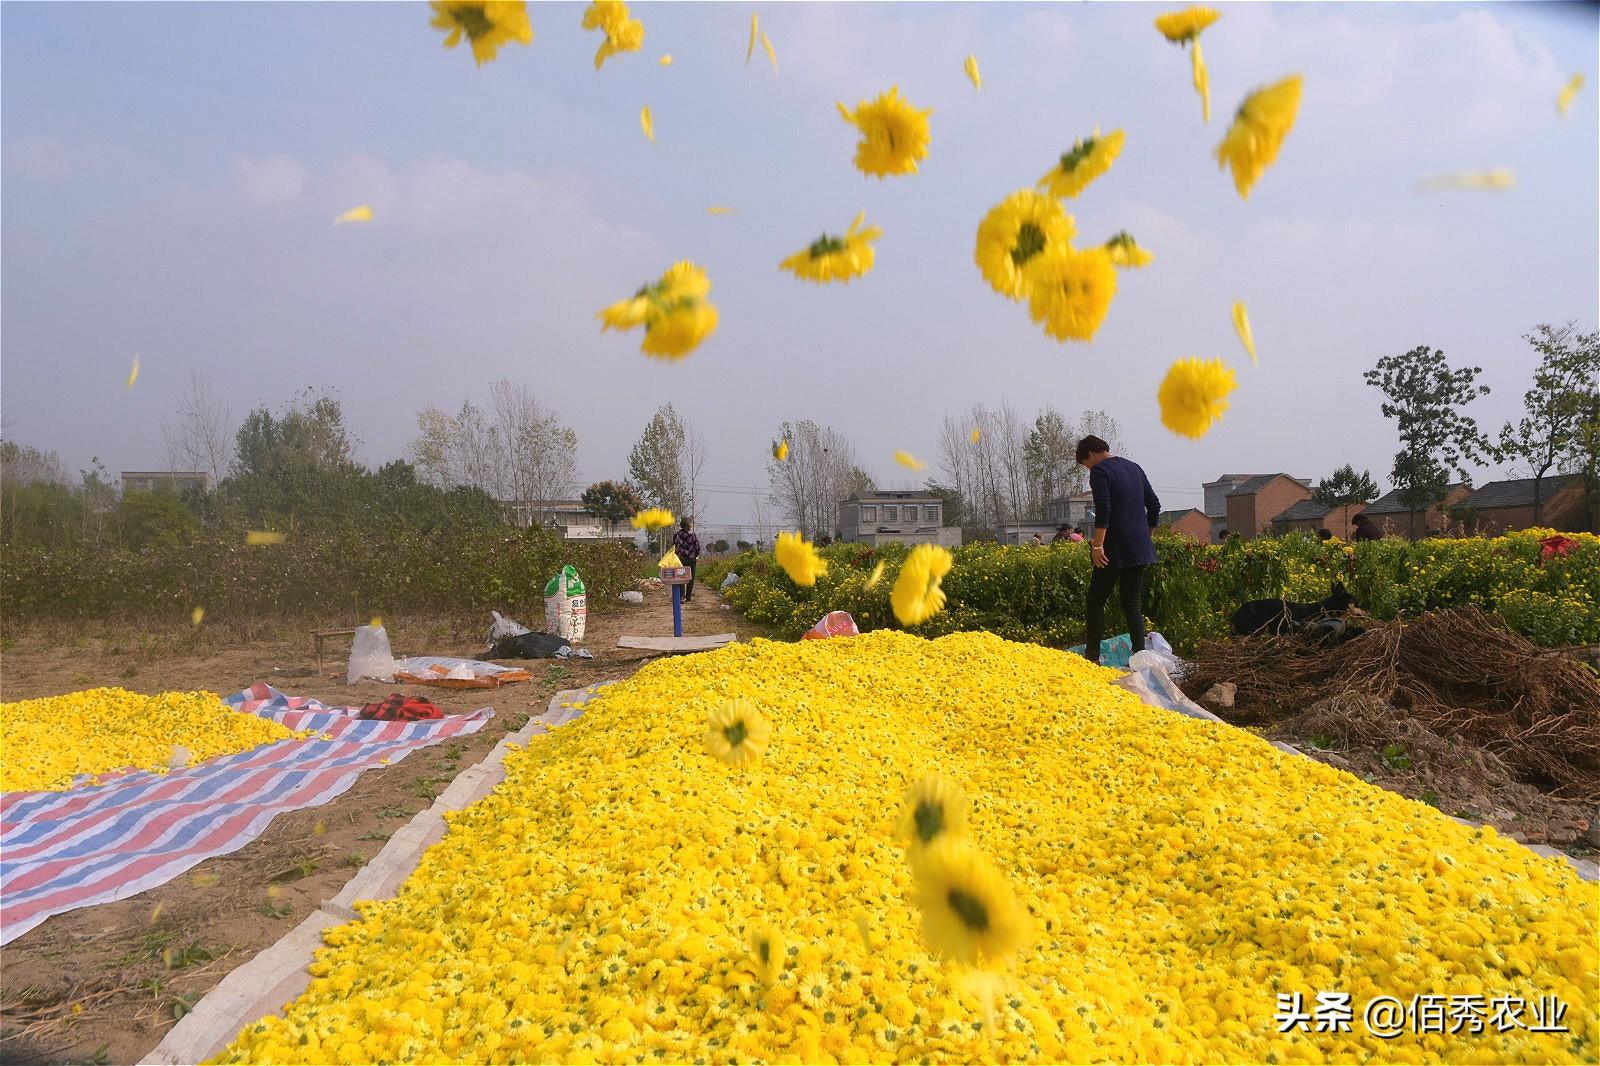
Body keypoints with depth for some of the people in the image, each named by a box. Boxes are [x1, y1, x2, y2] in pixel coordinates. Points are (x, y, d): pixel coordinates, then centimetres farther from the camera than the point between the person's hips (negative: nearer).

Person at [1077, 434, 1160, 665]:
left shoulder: (1100, 471, -7)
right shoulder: (1134, 467, 16)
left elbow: (1103, 510, -19)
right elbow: (1154, 506, 18)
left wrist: (1097, 546, -20)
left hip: (1115, 550, -7)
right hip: (1140, 550, 7)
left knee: (1096, 600, 3)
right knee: (1132, 603, 9)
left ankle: (1092, 656, 4)